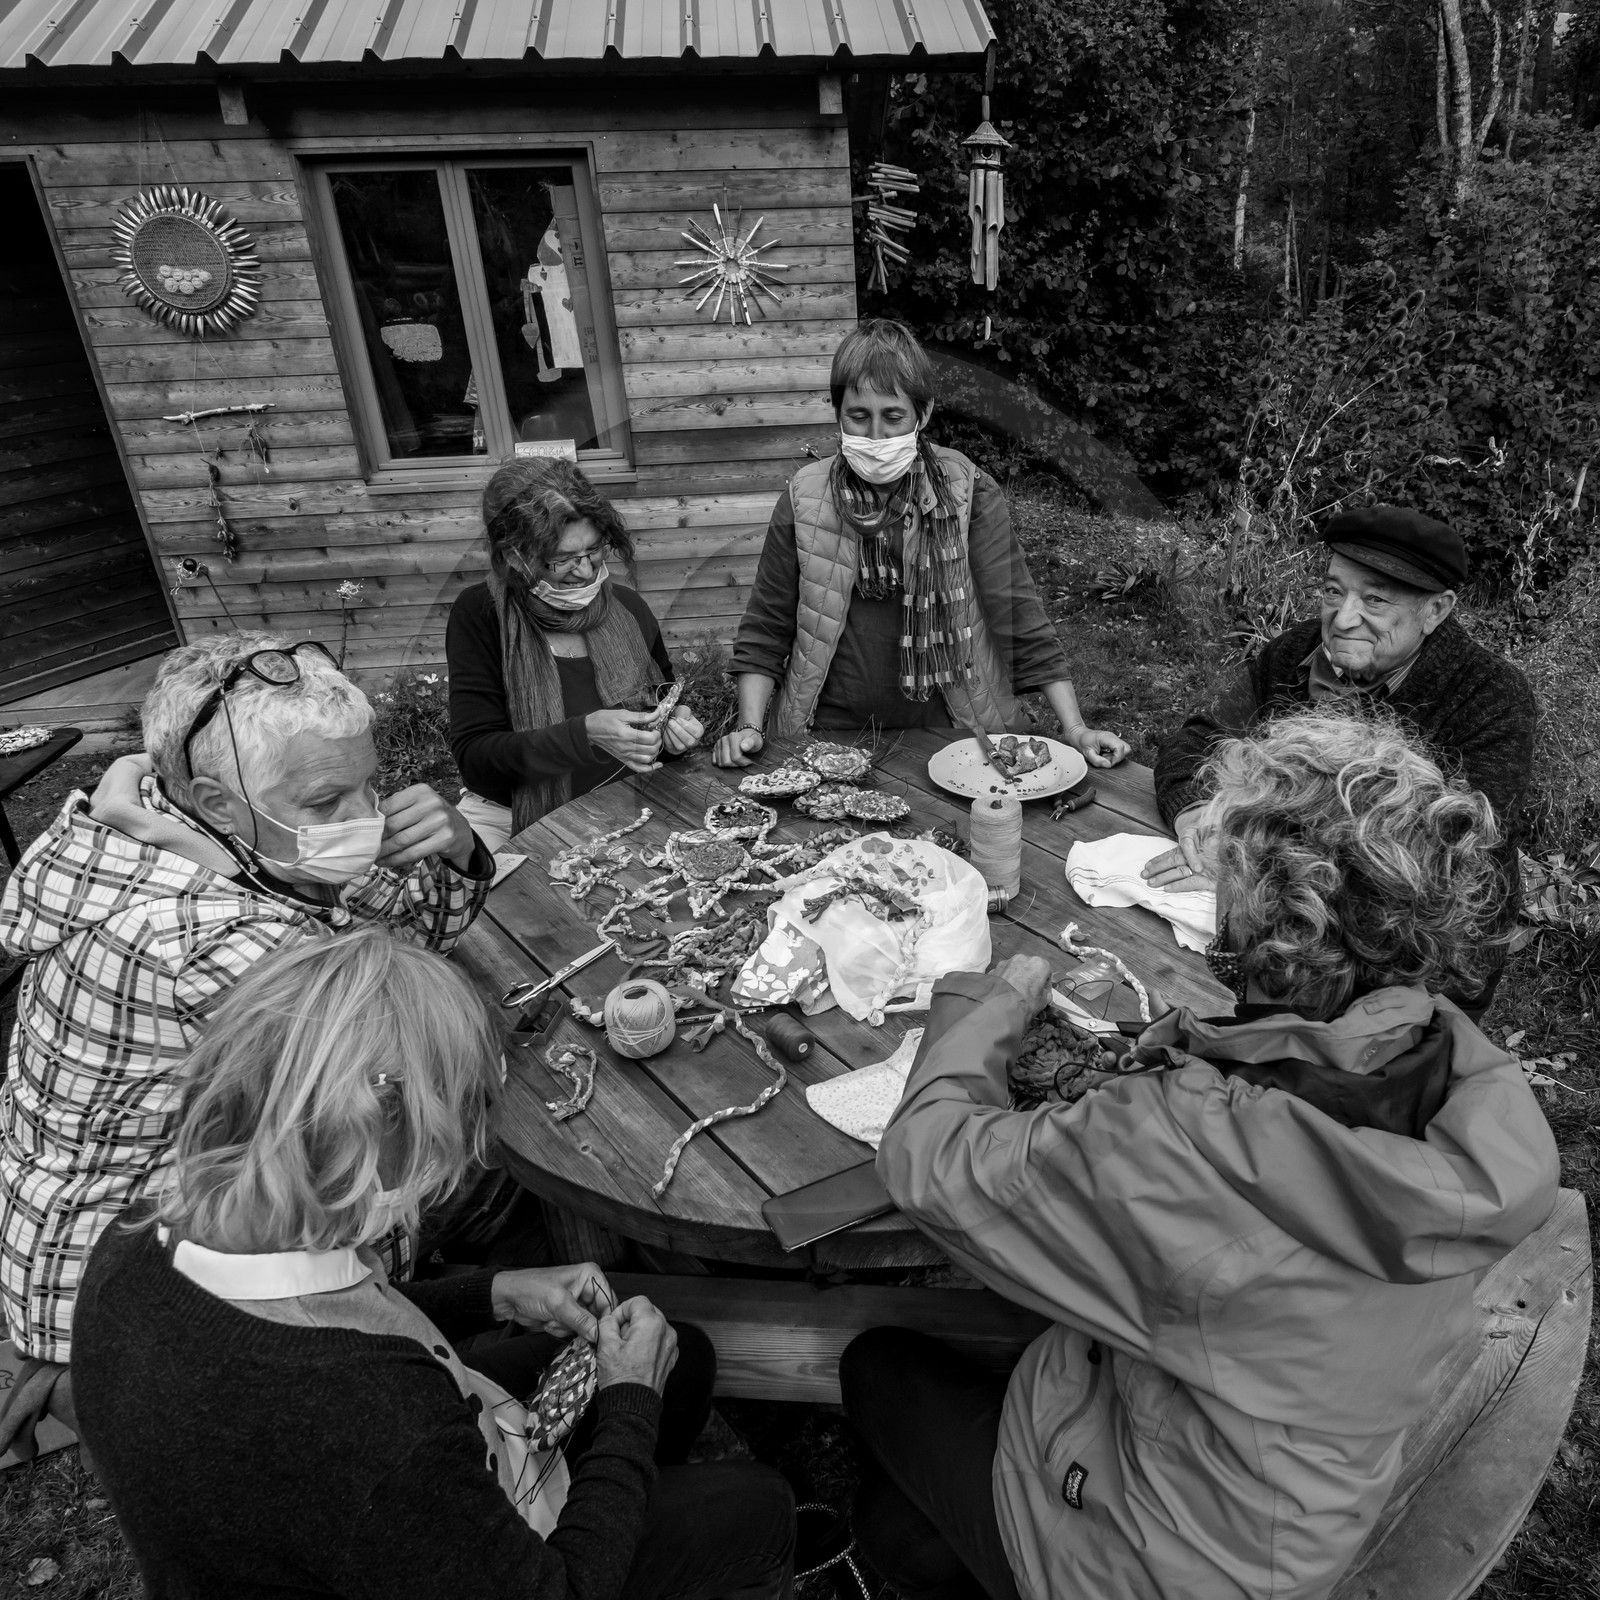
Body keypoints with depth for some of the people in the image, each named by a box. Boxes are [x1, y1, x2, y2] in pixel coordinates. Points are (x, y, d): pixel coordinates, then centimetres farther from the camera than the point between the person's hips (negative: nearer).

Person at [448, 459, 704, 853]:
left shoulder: (626, 606, 0)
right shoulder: (479, 615, -10)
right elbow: (474, 757, -15)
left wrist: (676, 725, -9)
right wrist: (585, 735, -28)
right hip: (513, 817, -3)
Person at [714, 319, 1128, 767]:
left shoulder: (967, 493, -3)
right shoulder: (804, 499, 0)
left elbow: (1016, 614, -3)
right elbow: (766, 628, 6)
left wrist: (1075, 729, -9)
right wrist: (750, 727, -6)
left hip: (950, 727, 0)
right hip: (834, 731, 1)